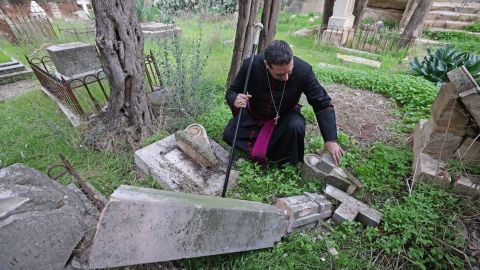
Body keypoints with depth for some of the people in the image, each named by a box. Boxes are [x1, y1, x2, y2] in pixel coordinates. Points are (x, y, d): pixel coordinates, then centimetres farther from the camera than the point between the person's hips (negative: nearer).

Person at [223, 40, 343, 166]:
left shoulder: (303, 70, -28)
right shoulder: (251, 65, -27)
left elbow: (323, 104, -18)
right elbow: (231, 92, -13)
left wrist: (331, 140, -26)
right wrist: (235, 100, -39)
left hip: (285, 116, -1)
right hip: (254, 115, 1)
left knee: (296, 126, -32)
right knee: (228, 135, -13)